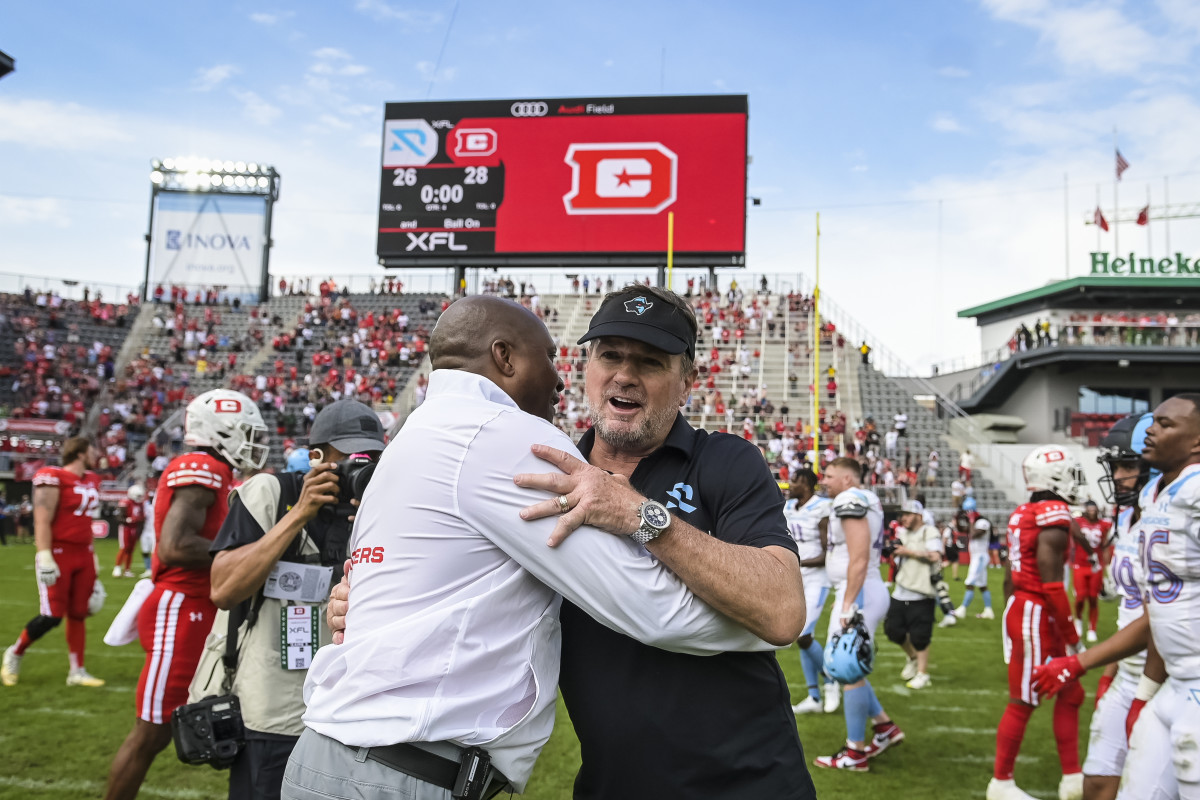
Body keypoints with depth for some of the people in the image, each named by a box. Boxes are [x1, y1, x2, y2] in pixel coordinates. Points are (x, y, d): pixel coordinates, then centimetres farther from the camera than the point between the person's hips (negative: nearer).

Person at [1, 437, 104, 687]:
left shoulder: (91, 481, 12)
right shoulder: (53, 478, -12)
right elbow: (42, 521, -16)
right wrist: (45, 557, -20)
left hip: (83, 554, 7)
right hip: (59, 554, -7)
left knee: (78, 614, 7)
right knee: (52, 616, -7)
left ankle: (76, 671, 12)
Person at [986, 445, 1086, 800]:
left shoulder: (1022, 514, 9)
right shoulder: (1054, 515, -17)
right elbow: (1050, 581, -20)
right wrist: (1070, 632, -12)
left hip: (1020, 610, 9)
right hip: (1038, 615, -9)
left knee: (1070, 693, 17)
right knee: (1023, 702, 3)